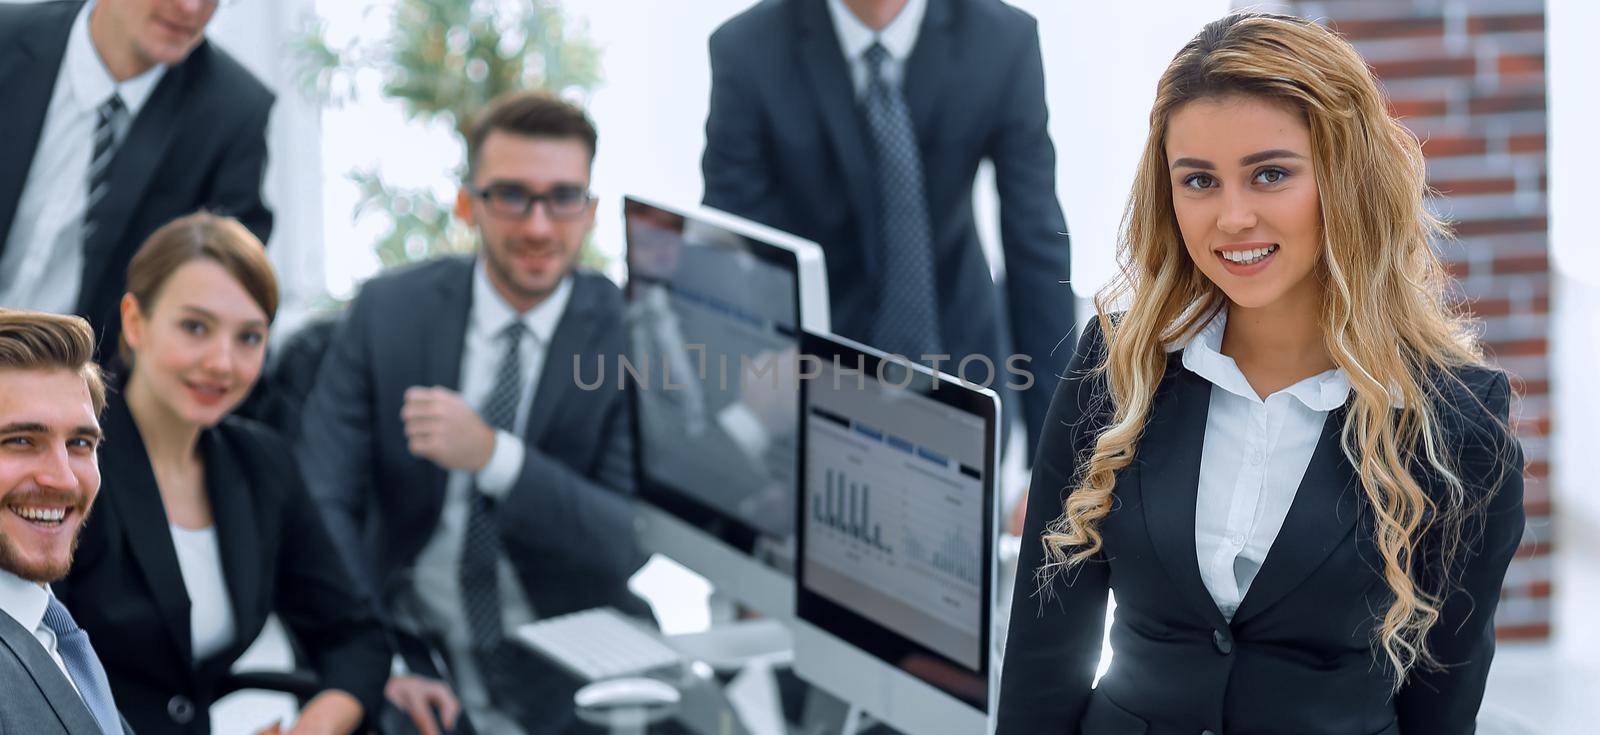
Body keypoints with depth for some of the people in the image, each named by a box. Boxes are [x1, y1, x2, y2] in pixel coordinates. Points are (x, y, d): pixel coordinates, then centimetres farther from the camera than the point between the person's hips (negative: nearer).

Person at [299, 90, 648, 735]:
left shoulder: (634, 336, -3)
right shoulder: (386, 312, 1)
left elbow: (630, 544, -11)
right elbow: (322, 506, -5)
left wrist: (494, 456, -25)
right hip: (416, 661, 1)